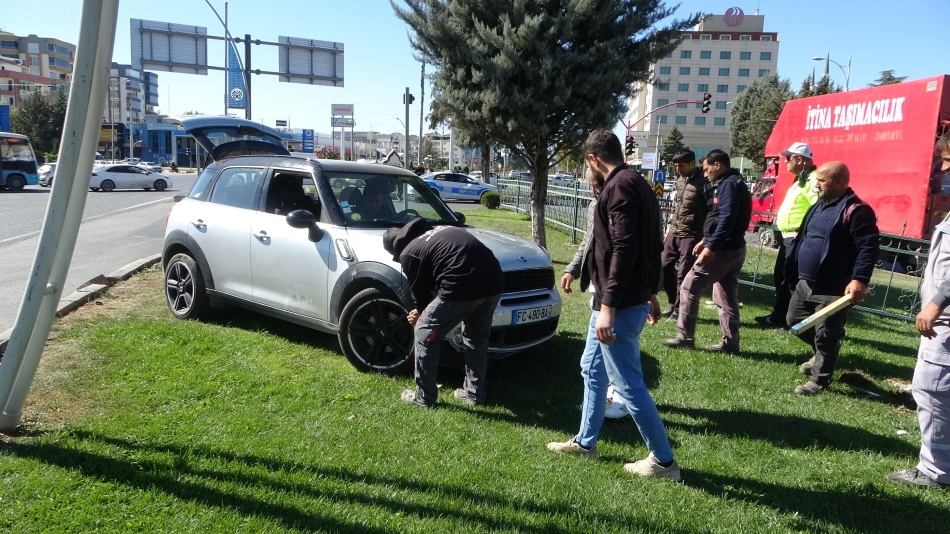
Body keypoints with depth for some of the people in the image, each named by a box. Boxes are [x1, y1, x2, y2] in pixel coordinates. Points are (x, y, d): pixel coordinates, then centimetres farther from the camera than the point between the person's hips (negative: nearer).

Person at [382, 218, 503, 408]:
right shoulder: (438, 231, 30)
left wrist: (422, 314, 34)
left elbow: (420, 292, 13)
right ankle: (475, 393, 34)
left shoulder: (409, 253, 7)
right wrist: (425, 312, 39)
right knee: (477, 336, 27)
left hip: (463, 287, -8)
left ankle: (424, 397, 20)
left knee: (425, 334, 11)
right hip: (494, 282, 8)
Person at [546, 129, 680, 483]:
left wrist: (608, 305, -27)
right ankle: (585, 441, 33)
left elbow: (623, 250, -26)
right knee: (592, 369, 20)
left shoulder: (619, 188, -18)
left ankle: (663, 461, 12)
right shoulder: (637, 185, 14)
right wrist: (650, 292, 26)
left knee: (628, 385, -1)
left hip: (619, 305, -11)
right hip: (634, 297, 11)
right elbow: (653, 246, 19)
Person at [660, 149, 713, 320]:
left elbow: (711, 211, -12)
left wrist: (705, 238, -15)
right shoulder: (680, 179, 12)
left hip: (691, 235, -8)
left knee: (683, 273, -3)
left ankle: (679, 309, 9)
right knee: (665, 267, 9)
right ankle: (673, 304, 23)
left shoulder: (703, 183, -11)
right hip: (674, 233, 8)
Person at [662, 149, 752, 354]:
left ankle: (685, 336, 1)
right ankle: (730, 342, 16)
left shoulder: (729, 185, -13)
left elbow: (726, 220, -24)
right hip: (734, 249, 10)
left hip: (722, 250, -10)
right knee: (727, 297, 12)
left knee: (689, 287, -4)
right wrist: (705, 240, 24)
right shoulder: (733, 184, 19)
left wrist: (710, 247, -27)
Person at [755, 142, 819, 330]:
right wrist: (780, 217, 22)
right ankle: (779, 316, 28)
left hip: (798, 239, -11)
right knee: (780, 276, 17)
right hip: (787, 237, 11)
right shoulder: (800, 179, 18)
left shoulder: (813, 179, -17)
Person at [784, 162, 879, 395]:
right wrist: (793, 273, 22)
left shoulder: (856, 210, -15)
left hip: (832, 288, -9)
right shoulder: (819, 206, 14)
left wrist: (859, 279, -31)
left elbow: (868, 248, -21)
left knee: (825, 336, -1)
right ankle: (821, 354, 40)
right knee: (795, 321, 17)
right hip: (805, 282, 9)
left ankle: (819, 380, 13)